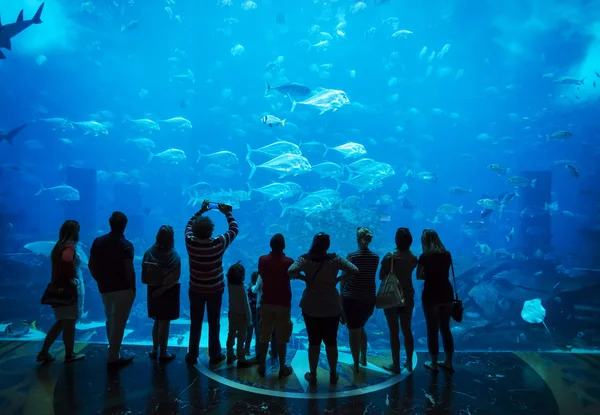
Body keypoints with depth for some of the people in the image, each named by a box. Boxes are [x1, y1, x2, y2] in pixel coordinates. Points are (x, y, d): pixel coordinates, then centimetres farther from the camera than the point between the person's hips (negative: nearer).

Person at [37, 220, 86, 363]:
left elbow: (60, 264, 11)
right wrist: (71, 277, -20)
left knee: (62, 322, 19)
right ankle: (69, 355, 15)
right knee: (70, 322, 3)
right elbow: (67, 261, -31)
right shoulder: (70, 246, -15)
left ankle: (44, 352, 20)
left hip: (60, 287, 9)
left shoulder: (58, 246, 11)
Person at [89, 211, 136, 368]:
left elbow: (91, 265, 4)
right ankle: (113, 358, 7)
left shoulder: (98, 242, 1)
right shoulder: (126, 245, -16)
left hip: (104, 288, 6)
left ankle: (113, 351, 35)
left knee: (110, 320, 22)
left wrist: (100, 281, 15)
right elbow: (129, 270, -19)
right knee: (119, 323, 2)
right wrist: (133, 288, -7)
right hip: (123, 289, -6)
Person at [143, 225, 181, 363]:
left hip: (153, 290, 4)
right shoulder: (173, 255, -17)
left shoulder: (149, 253, -5)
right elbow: (175, 277, -22)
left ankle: (155, 350, 32)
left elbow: (144, 273, -3)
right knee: (165, 323, 7)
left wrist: (152, 283, 3)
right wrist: (163, 289, -16)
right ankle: (163, 354, 18)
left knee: (157, 321, 21)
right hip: (168, 292, -4)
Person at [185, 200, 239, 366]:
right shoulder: (218, 244, -23)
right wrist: (227, 213, 5)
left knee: (195, 323, 15)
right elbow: (234, 229, -6)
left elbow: (189, 225, 7)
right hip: (214, 290, -2)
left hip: (196, 289, 2)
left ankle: (192, 355, 25)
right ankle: (214, 356, 22)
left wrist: (201, 211, 13)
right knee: (214, 323, 11)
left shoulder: (190, 242, -16)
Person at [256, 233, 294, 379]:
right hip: (283, 304, -2)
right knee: (281, 339, 5)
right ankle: (282, 369, 13)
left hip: (266, 302, 2)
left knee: (263, 337, 11)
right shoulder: (289, 262, -10)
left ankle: (261, 367, 19)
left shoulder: (262, 260, -3)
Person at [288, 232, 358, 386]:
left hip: (311, 307, 0)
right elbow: (354, 270, -11)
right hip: (332, 307, 1)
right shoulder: (335, 258, -7)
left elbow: (291, 271, -23)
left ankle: (312, 375, 20)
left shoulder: (305, 259, -8)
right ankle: (333, 375, 25)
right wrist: (338, 279, -2)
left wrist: (304, 278, -7)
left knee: (314, 341, 11)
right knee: (331, 341, 13)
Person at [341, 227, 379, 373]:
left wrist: (342, 295, 7)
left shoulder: (352, 256, -12)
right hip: (369, 299, 4)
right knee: (360, 328, 26)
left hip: (351, 299, -4)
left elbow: (344, 278, -6)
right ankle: (363, 358, 35)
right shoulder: (376, 257, -2)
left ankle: (356, 365, 15)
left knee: (354, 331, 7)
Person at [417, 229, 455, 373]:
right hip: (447, 295, 5)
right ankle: (448, 362, 24)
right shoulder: (447, 255, 2)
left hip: (431, 296, -5)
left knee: (432, 330, 6)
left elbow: (419, 276, -5)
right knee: (445, 328, 16)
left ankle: (433, 363, 14)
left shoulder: (425, 256, -12)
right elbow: (445, 273, 12)